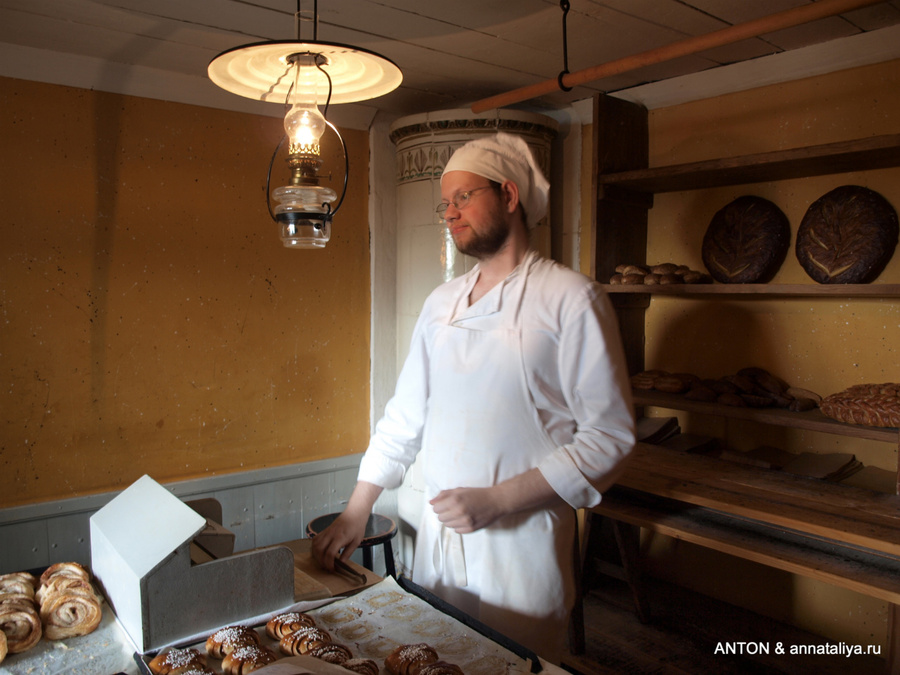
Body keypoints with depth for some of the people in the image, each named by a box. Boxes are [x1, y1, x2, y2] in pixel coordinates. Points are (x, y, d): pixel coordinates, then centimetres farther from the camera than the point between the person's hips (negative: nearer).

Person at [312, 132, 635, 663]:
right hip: (438, 532, 6)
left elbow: (610, 438, -14)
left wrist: (496, 500, -19)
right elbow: (406, 415, 11)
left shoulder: (572, 299, -11)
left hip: (522, 537, -5)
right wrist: (356, 512, 8)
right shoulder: (442, 302, 8)